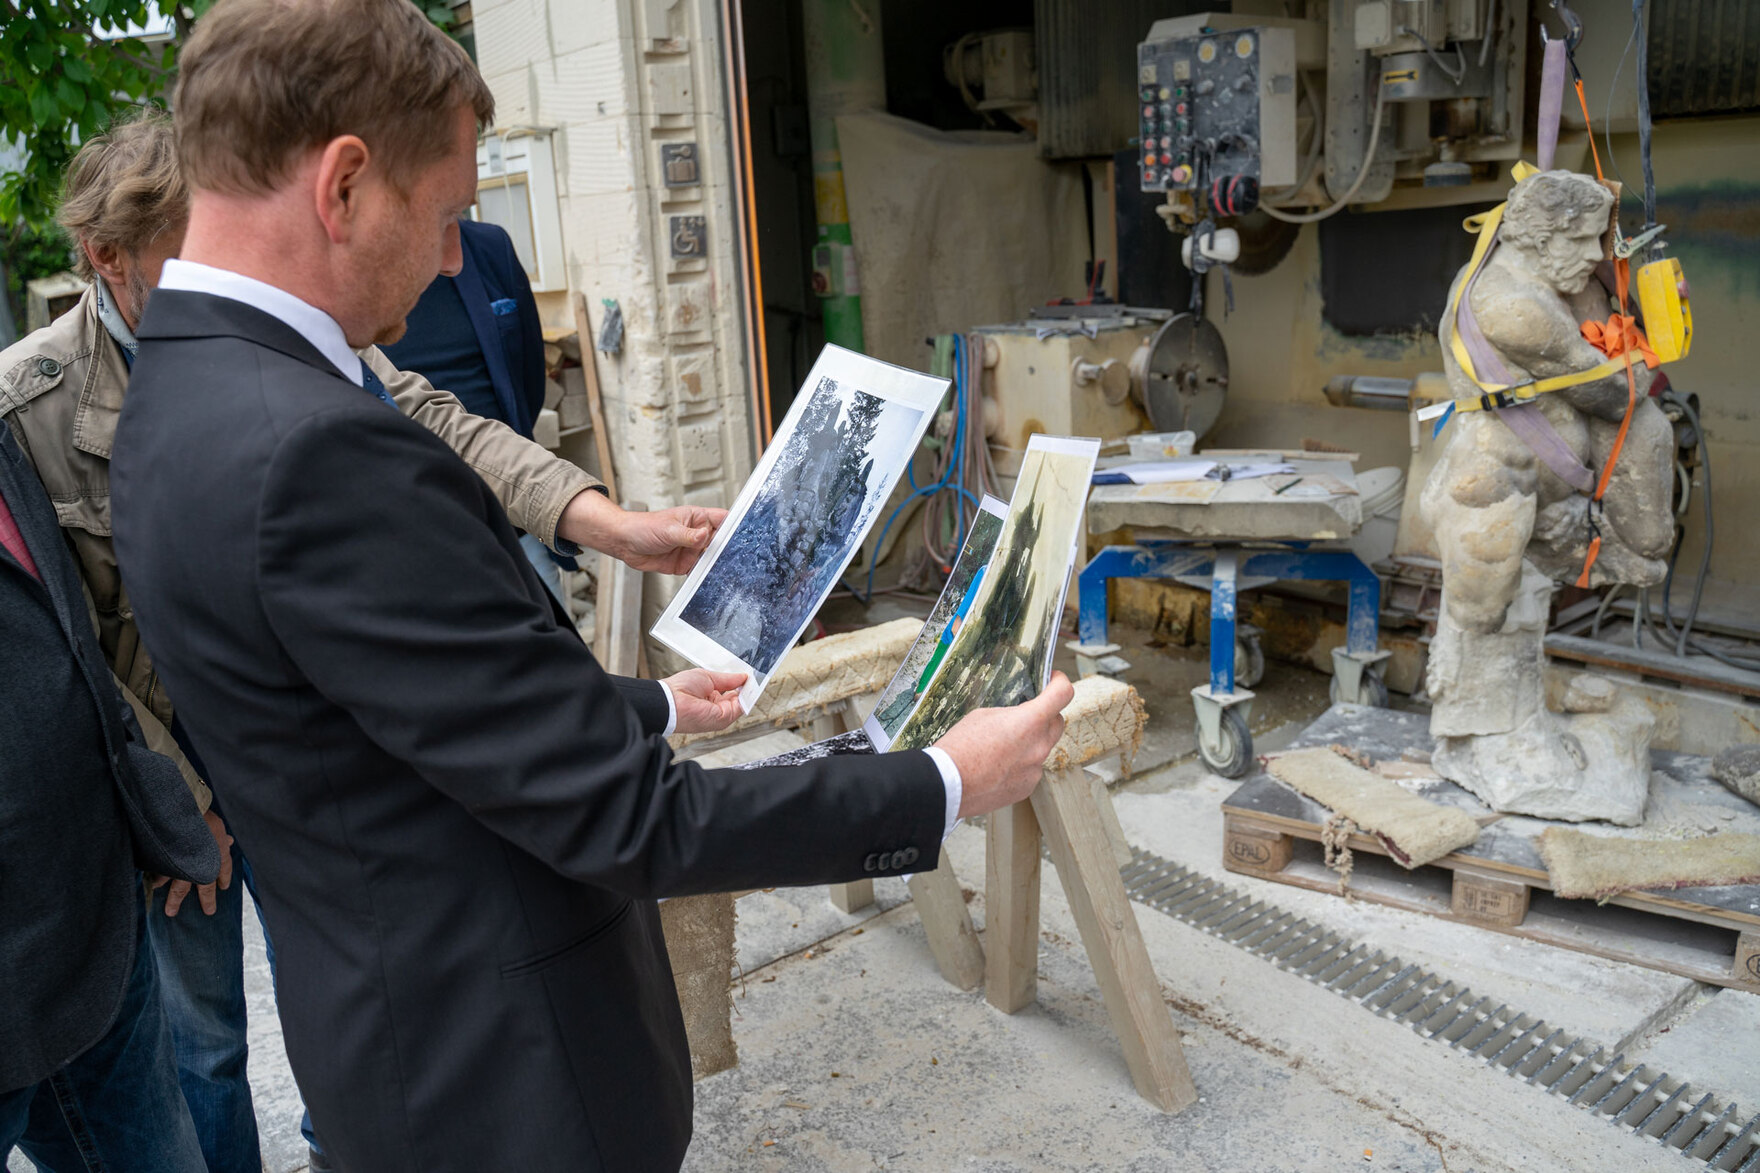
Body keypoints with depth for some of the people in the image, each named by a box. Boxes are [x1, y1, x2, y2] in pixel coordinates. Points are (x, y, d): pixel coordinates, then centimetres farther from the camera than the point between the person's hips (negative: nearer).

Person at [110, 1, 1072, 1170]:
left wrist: (653, 706, 17)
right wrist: (945, 788, -18)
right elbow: (620, 818, -27)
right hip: (500, 1071, -9)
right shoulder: (313, 451, -31)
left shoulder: (184, 401, 1)